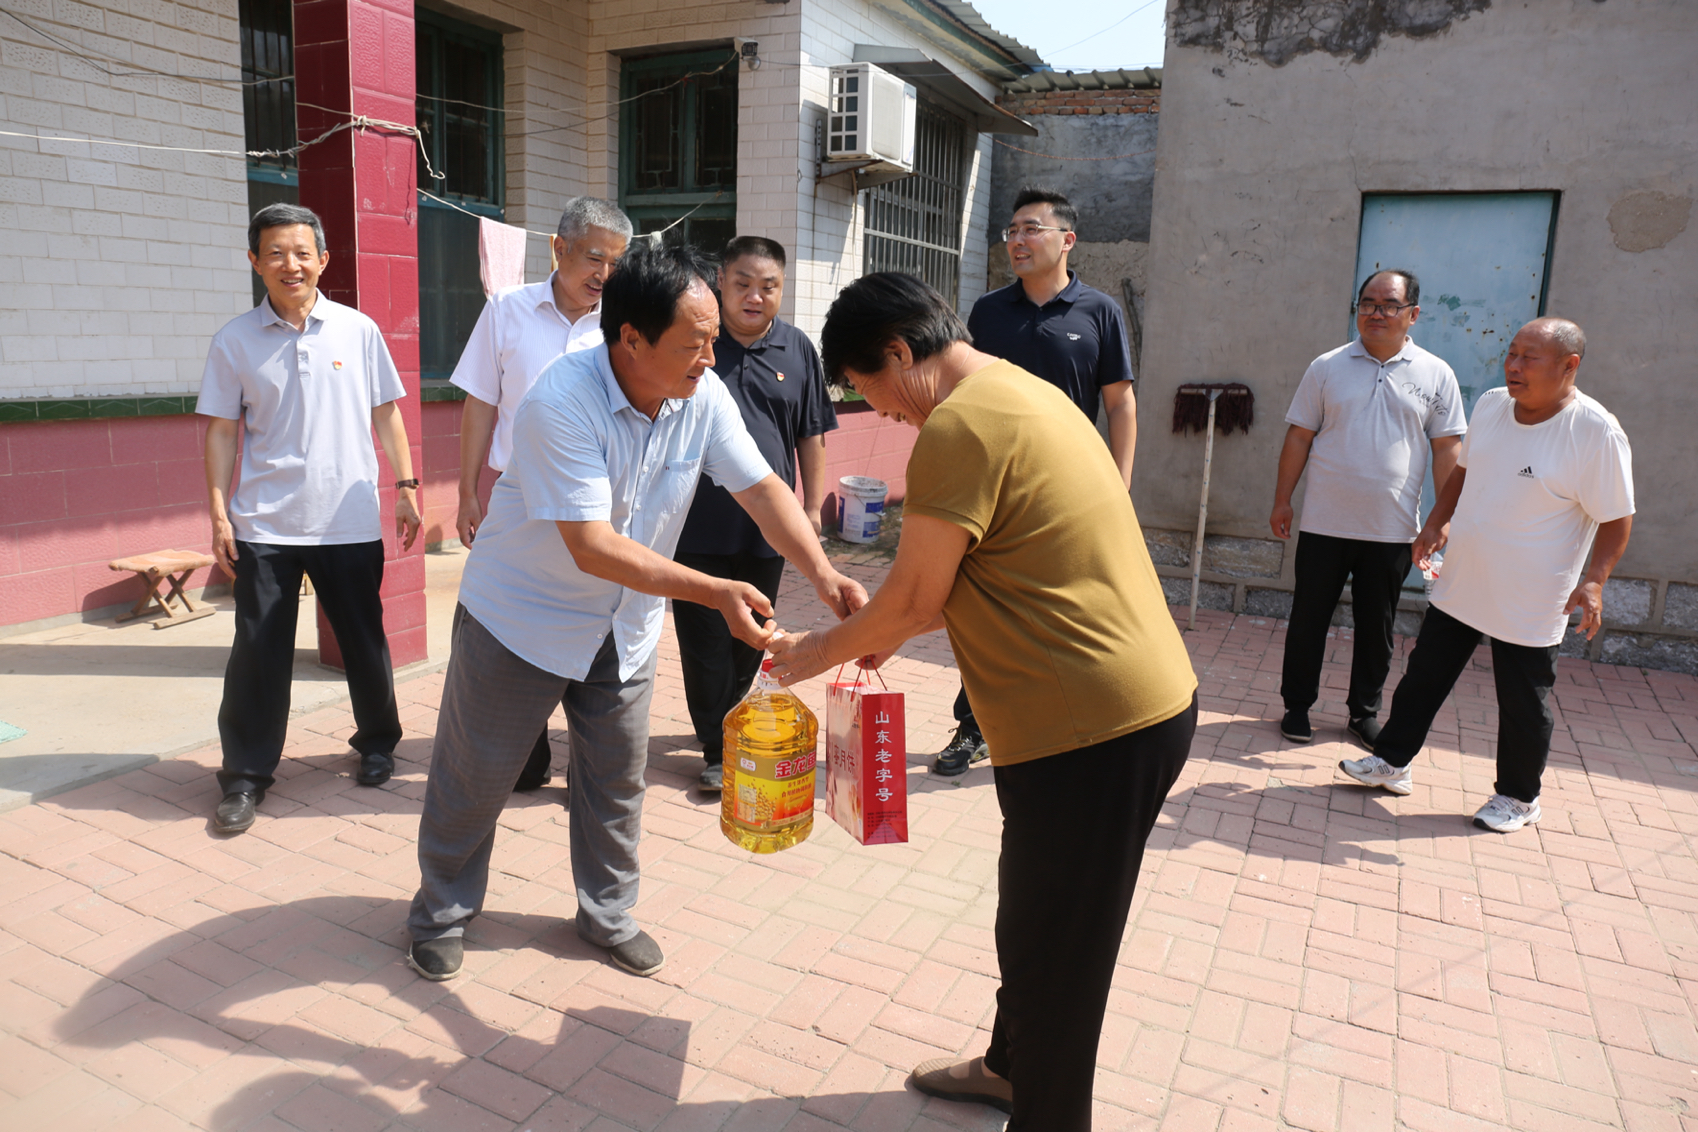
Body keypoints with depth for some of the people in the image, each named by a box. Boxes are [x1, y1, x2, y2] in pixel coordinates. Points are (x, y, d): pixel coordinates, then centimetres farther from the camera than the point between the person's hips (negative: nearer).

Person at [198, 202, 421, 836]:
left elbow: (386, 412, 9)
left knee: (364, 640, 10)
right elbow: (222, 430, 4)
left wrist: (405, 485, 6)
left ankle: (377, 743, 32)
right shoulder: (235, 340, 2)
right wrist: (219, 513, 0)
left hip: (349, 521, 0)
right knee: (258, 650, 3)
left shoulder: (358, 331, 2)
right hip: (264, 523, 0)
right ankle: (246, 775, 17)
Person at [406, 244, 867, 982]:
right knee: (473, 777, 11)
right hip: (521, 614, -5)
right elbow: (593, 547, -35)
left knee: (618, 780, 14)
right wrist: (716, 593, -39)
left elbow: (762, 489, -12)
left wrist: (821, 572, -29)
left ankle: (608, 914, 36)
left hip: (624, 625, 5)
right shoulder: (562, 400, -30)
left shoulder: (703, 396, -13)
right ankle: (441, 915, 34)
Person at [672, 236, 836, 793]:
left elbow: (812, 435, 12)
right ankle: (720, 750, 13)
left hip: (768, 527, 3)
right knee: (706, 641, 2)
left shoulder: (797, 349, 5)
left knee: (750, 641, 14)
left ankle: (726, 724, 36)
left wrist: (813, 507, 9)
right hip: (699, 523, -2)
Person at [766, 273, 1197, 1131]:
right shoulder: (1024, 391, 13)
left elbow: (911, 600, -12)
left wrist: (819, 654, 5)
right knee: (1035, 917, 26)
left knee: (1052, 952, 9)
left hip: (1093, 728, -10)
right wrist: (887, 630, 19)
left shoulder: (959, 427, -18)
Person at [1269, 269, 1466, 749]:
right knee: (1308, 618, 7)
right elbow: (1299, 437, 4)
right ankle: (1297, 705, 22)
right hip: (1325, 524, 0)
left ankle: (1365, 711, 26)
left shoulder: (1436, 375, 2)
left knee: (1377, 627, 11)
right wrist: (1282, 500, 3)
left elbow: (1446, 448, 3)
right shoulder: (1327, 367, 2)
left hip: (1392, 530, 0)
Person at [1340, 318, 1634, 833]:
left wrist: (1593, 581, -23)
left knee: (1523, 703, 9)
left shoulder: (1596, 432, -17)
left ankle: (1518, 797, 28)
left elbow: (1615, 518, -12)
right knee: (1424, 675, 14)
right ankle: (1393, 761, 30)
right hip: (1460, 583, 6)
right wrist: (1437, 523, 8)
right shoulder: (1490, 405, 1)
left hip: (1529, 605, -5)